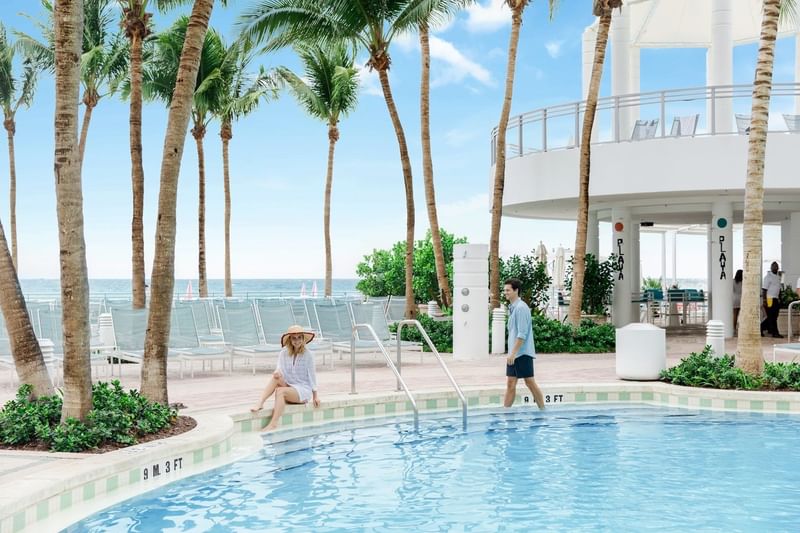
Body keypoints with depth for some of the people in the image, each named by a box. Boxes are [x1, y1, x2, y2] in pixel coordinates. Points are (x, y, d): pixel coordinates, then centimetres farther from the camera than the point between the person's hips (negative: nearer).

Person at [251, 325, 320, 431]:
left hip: (304, 391, -4)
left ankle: (273, 424, -39)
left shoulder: (308, 354, -6)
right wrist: (277, 373, -29)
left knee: (280, 391, -32)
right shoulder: (284, 353, 2)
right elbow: (279, 371, -6)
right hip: (288, 387, 4)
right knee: (276, 376, -25)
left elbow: (311, 375, -2)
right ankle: (260, 403, -33)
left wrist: (315, 395, 0)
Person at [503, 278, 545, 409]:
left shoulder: (521, 308, -15)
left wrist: (513, 353, -21)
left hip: (522, 353, -9)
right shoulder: (512, 308, 14)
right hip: (513, 354, 9)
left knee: (530, 383, -1)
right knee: (511, 384, 7)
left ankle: (543, 410, 9)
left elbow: (522, 335, -20)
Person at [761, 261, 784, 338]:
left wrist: (779, 299, 17)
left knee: (774, 317, 9)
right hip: (769, 299, -8)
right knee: (771, 317, -5)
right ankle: (775, 333, -2)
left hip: (776, 300, 8)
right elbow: (764, 289, -12)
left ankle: (761, 328, 20)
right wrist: (764, 300, -18)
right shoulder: (768, 277, -8)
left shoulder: (778, 277, 16)